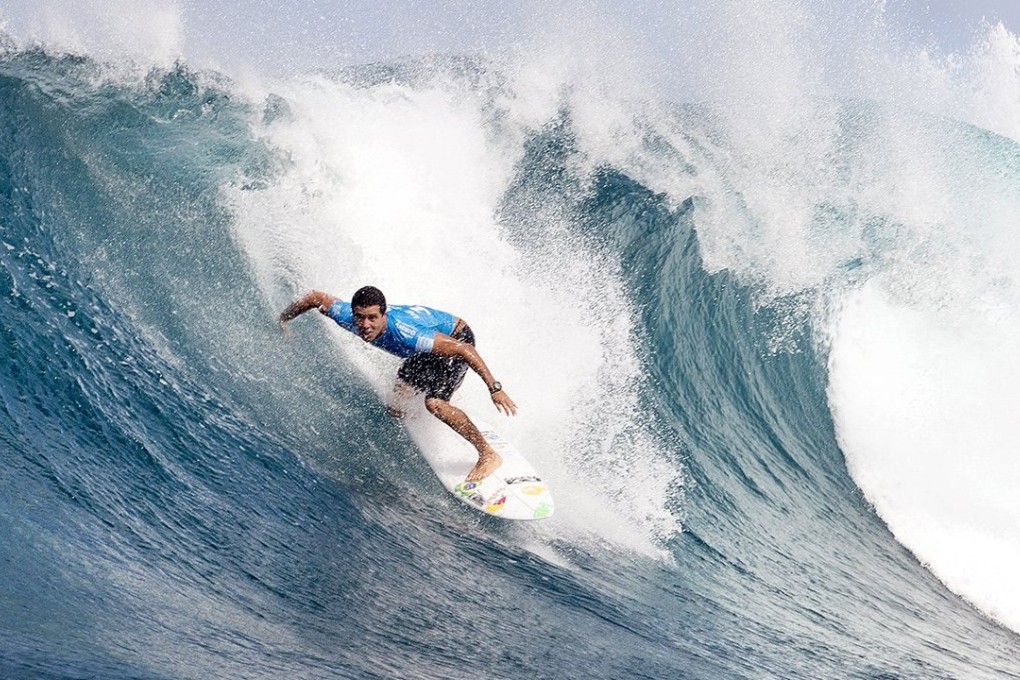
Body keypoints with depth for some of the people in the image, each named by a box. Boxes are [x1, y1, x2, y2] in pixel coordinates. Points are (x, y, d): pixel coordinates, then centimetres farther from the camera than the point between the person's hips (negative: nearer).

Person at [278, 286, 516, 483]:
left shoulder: (404, 333, -41)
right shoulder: (348, 317, -25)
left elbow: (464, 349, -39)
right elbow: (315, 297, -6)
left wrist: (494, 388, -41)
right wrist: (282, 321, 7)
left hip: (457, 338, -8)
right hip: (427, 350, 8)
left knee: (434, 403, -26)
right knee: (397, 404, 7)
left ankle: (488, 455, -16)